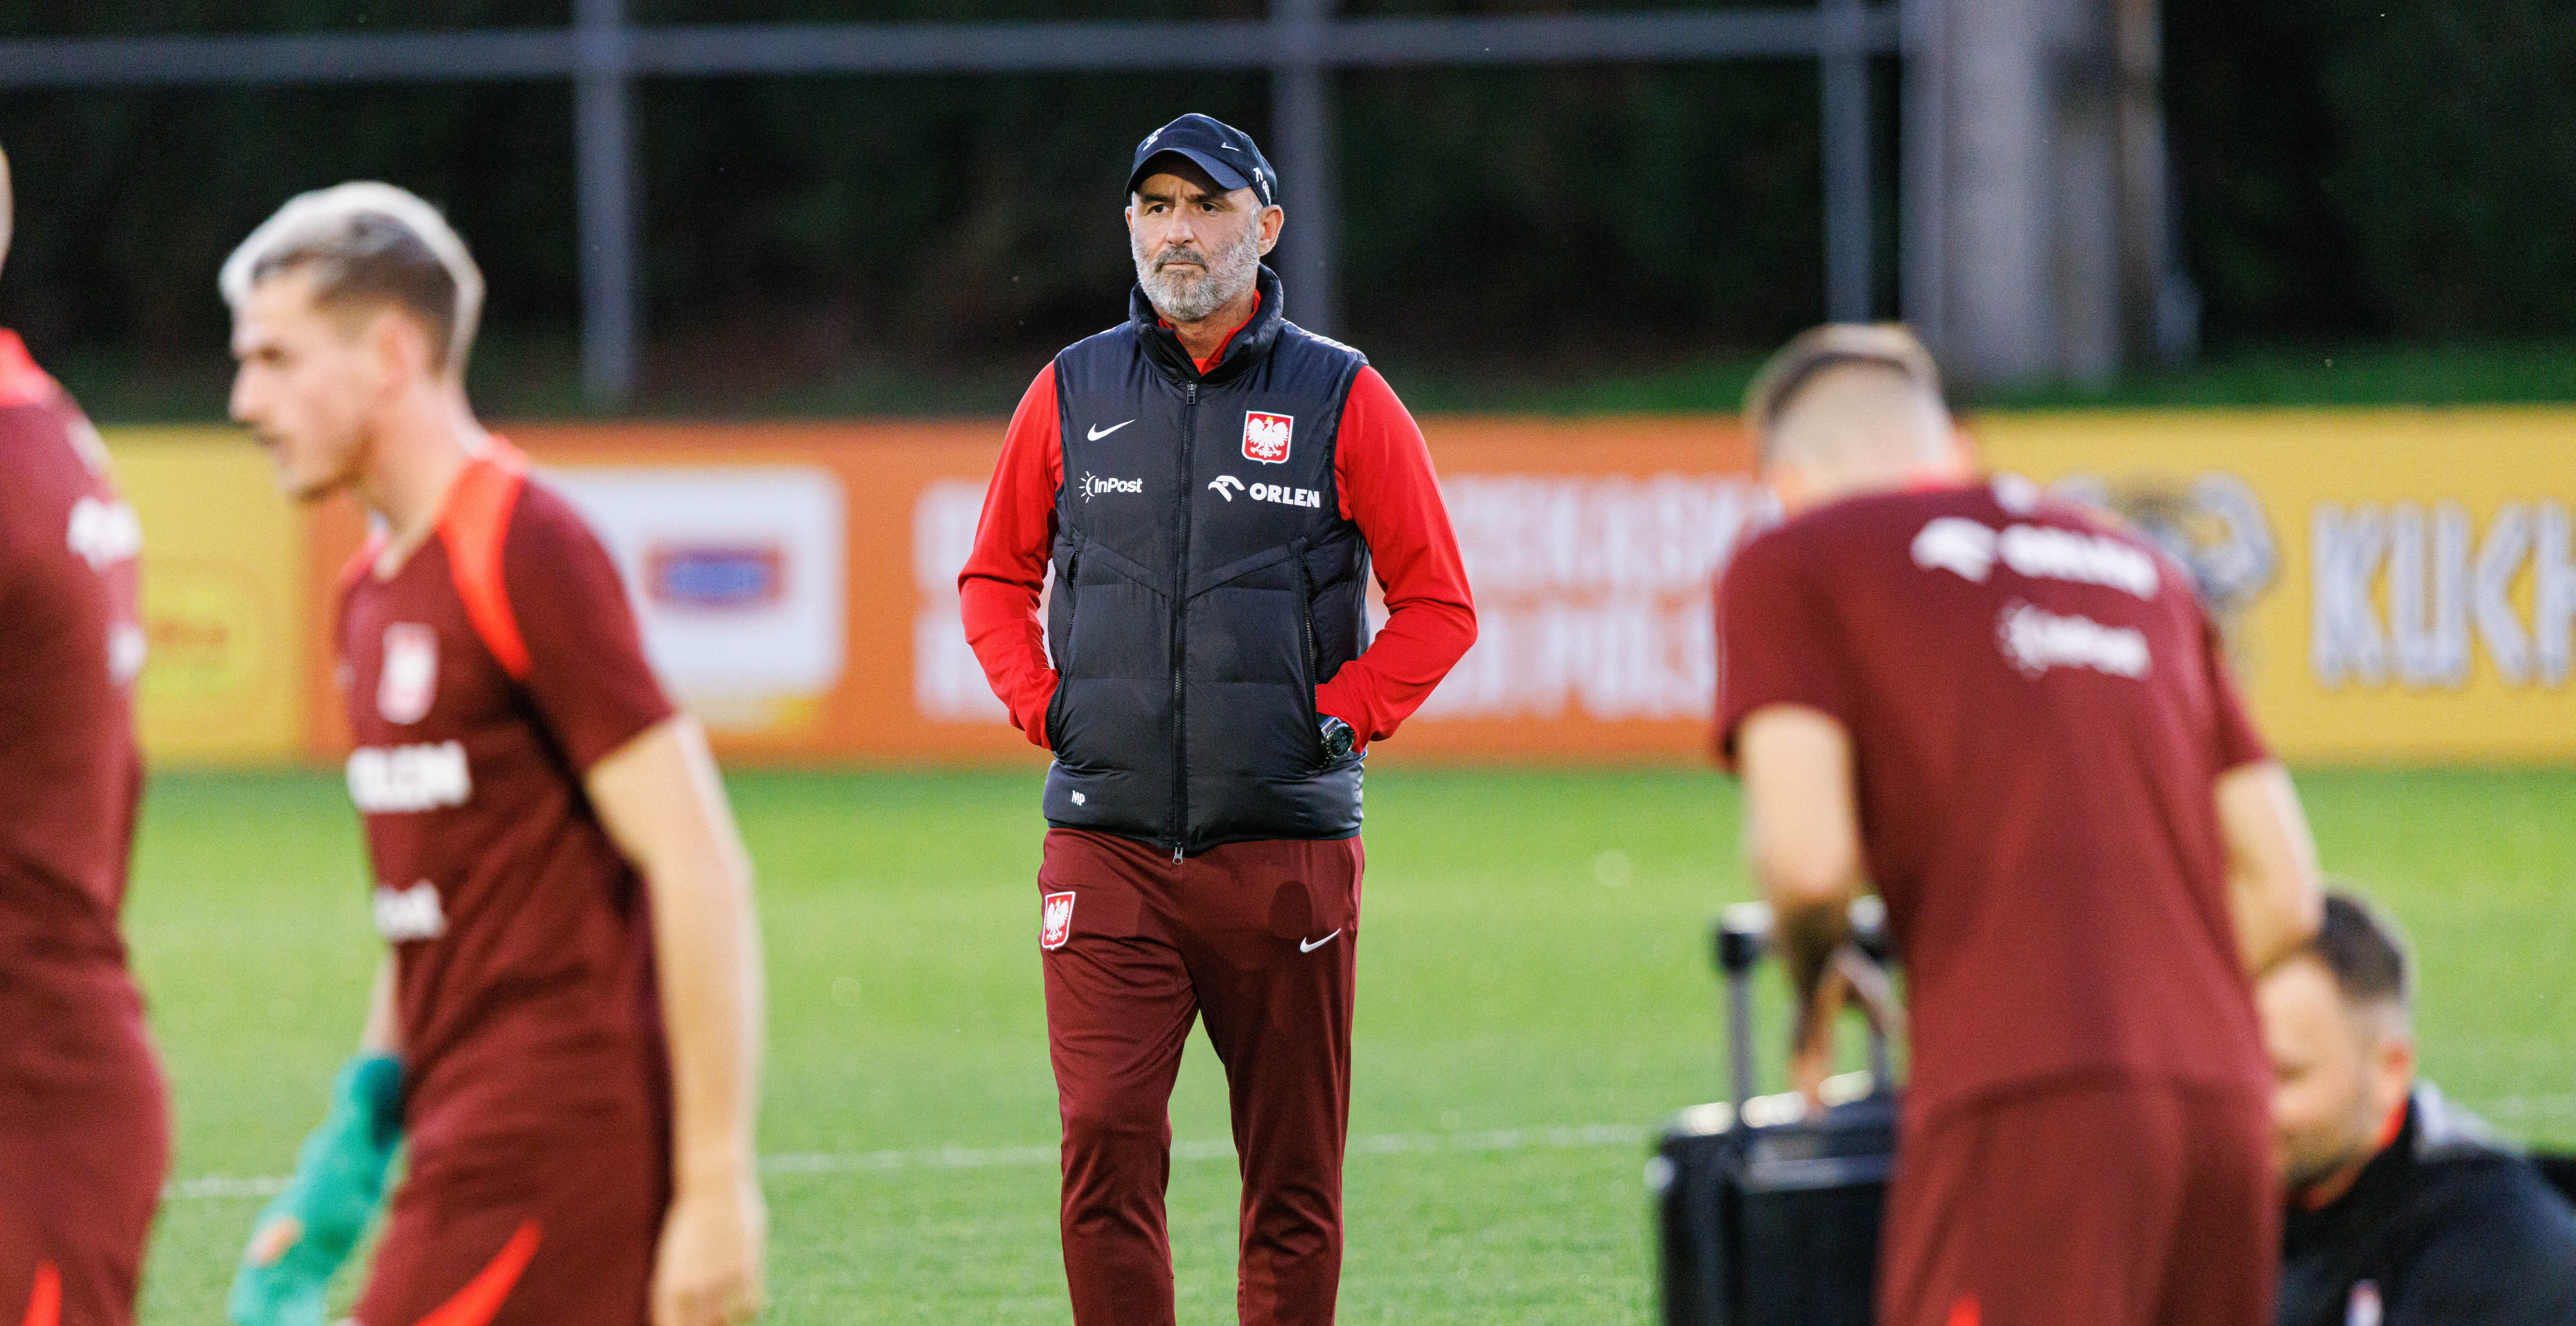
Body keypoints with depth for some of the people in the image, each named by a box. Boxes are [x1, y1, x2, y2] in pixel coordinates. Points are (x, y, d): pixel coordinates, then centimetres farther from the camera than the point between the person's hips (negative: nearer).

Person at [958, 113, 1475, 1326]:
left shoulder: (1344, 400, 3)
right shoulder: (1072, 393, 9)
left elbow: (1437, 603, 6)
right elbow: (995, 578, 19)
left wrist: (1342, 718, -5)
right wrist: (1043, 707, 3)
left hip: (1288, 843, -1)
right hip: (1107, 849, 1)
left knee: (1293, 1179, 4)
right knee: (1106, 1143, -11)